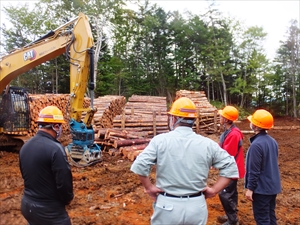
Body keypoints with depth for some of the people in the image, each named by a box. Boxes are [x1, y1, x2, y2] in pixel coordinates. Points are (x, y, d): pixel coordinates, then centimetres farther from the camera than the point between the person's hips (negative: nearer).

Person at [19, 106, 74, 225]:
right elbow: (64, 181, -21)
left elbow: (25, 175, 13)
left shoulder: (25, 146, 2)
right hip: (49, 210, -8)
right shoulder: (55, 148, -24)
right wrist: (67, 198, -2)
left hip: (27, 205, 8)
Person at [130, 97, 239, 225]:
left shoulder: (160, 140, -10)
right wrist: (214, 190, 1)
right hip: (196, 206, 2)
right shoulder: (207, 144, -3)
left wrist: (149, 188, -5)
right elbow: (231, 167, -2)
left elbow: (139, 165, -18)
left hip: (167, 205, -1)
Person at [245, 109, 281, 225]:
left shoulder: (256, 144, -24)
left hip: (261, 188, -8)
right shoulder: (272, 141, 3)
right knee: (270, 215, 20)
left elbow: (254, 170, -22)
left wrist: (250, 188, -13)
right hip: (273, 186, 9)